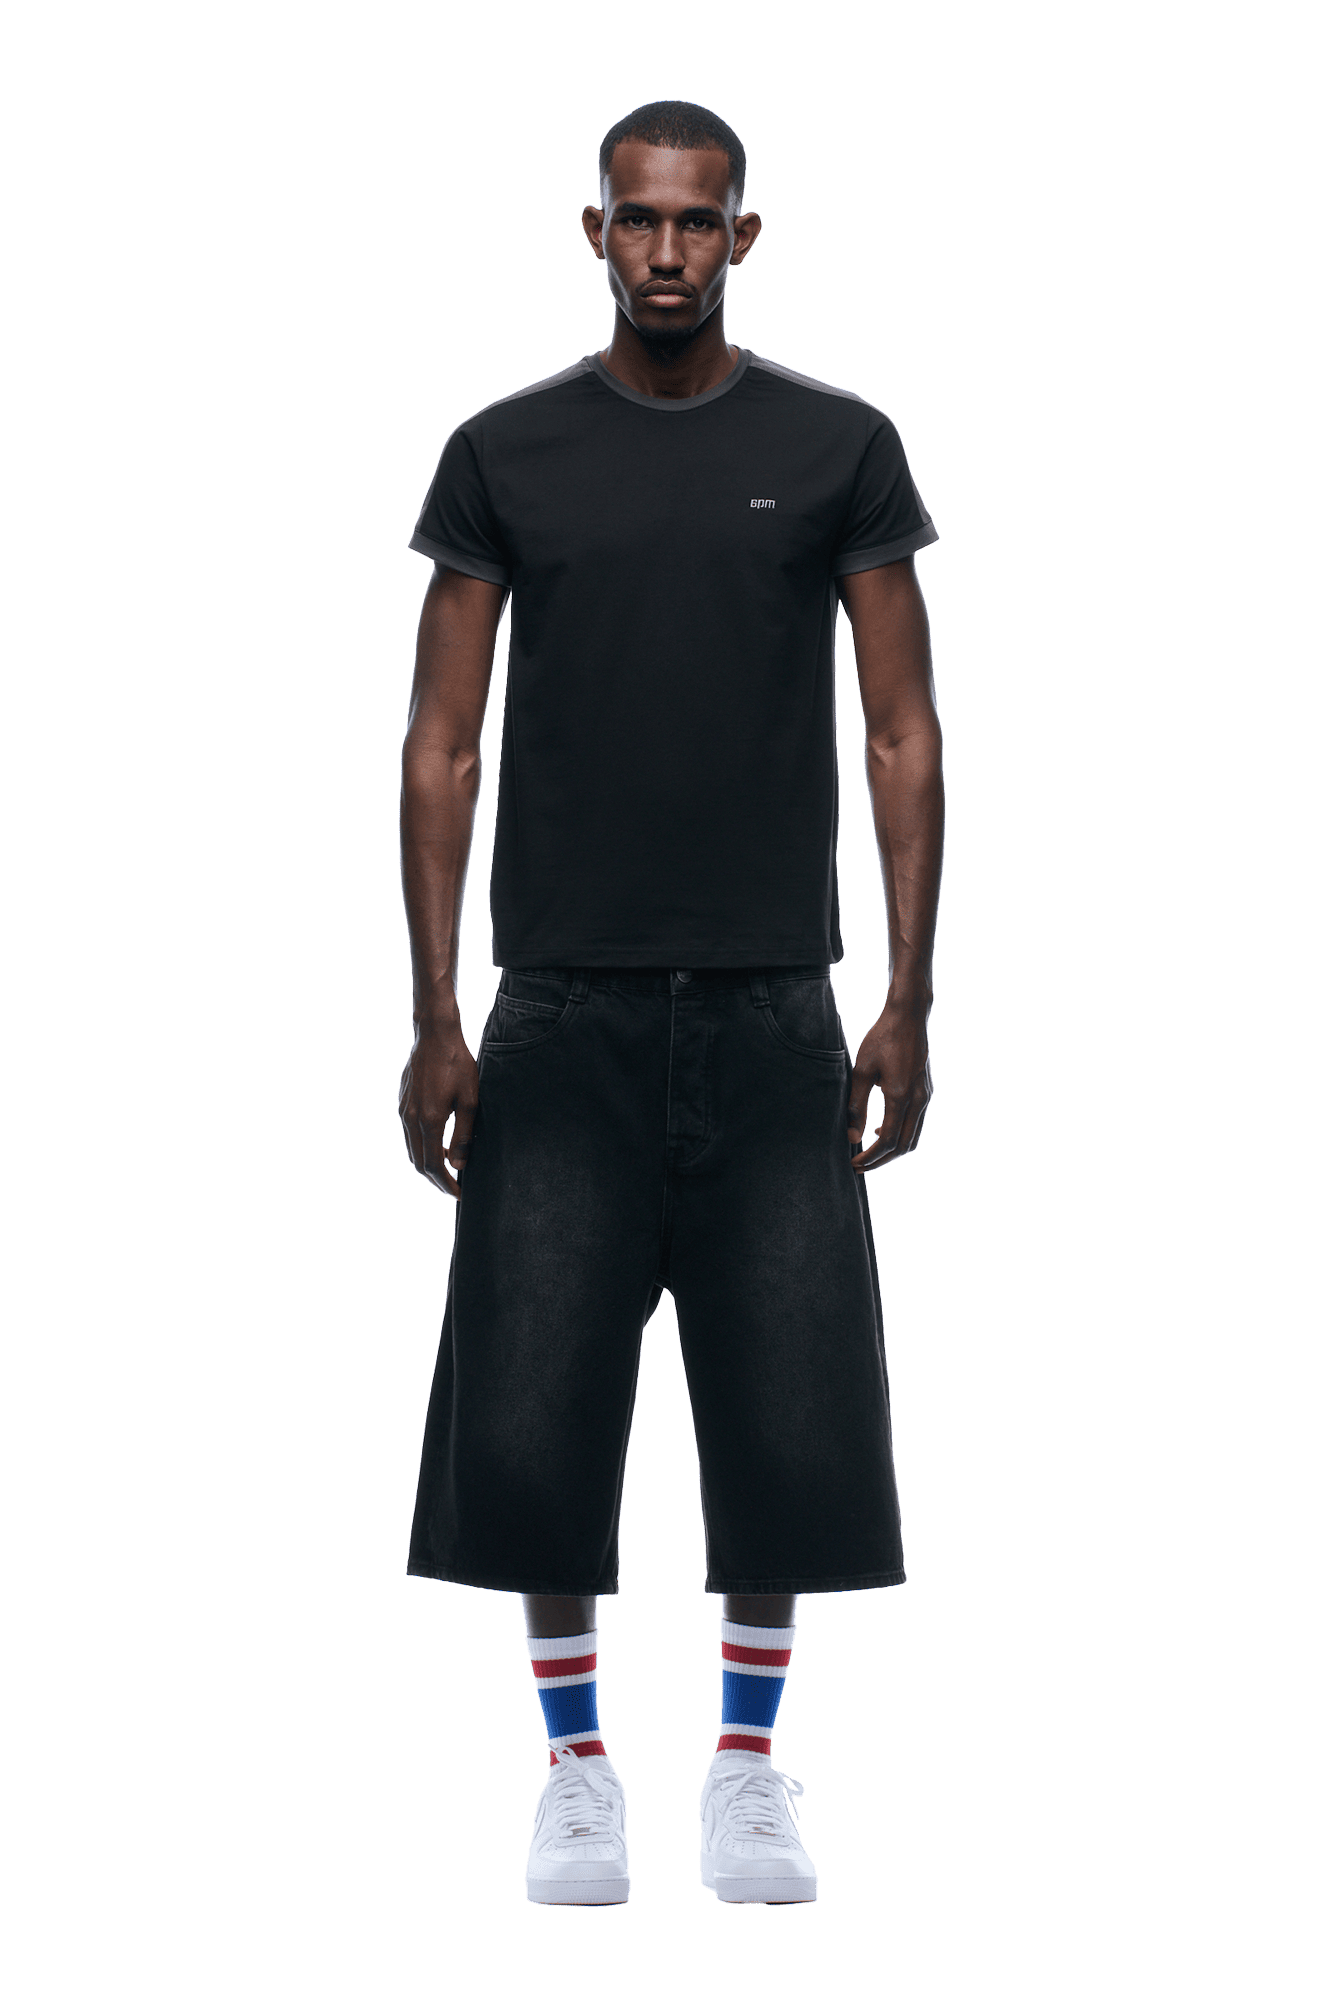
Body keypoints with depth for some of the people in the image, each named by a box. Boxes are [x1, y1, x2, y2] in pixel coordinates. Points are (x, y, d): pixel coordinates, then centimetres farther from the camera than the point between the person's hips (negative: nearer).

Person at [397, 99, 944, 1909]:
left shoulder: (838, 449, 2)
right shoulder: (507, 454, 3)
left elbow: (905, 737, 3)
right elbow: (442, 748, 3)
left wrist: (909, 1002, -4)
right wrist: (434, 1019, -2)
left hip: (769, 1015, 0)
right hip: (564, 1015, 0)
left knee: (789, 1420, 1)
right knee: (529, 1420, -1)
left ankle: (748, 1774, 19)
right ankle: (577, 1772, 17)